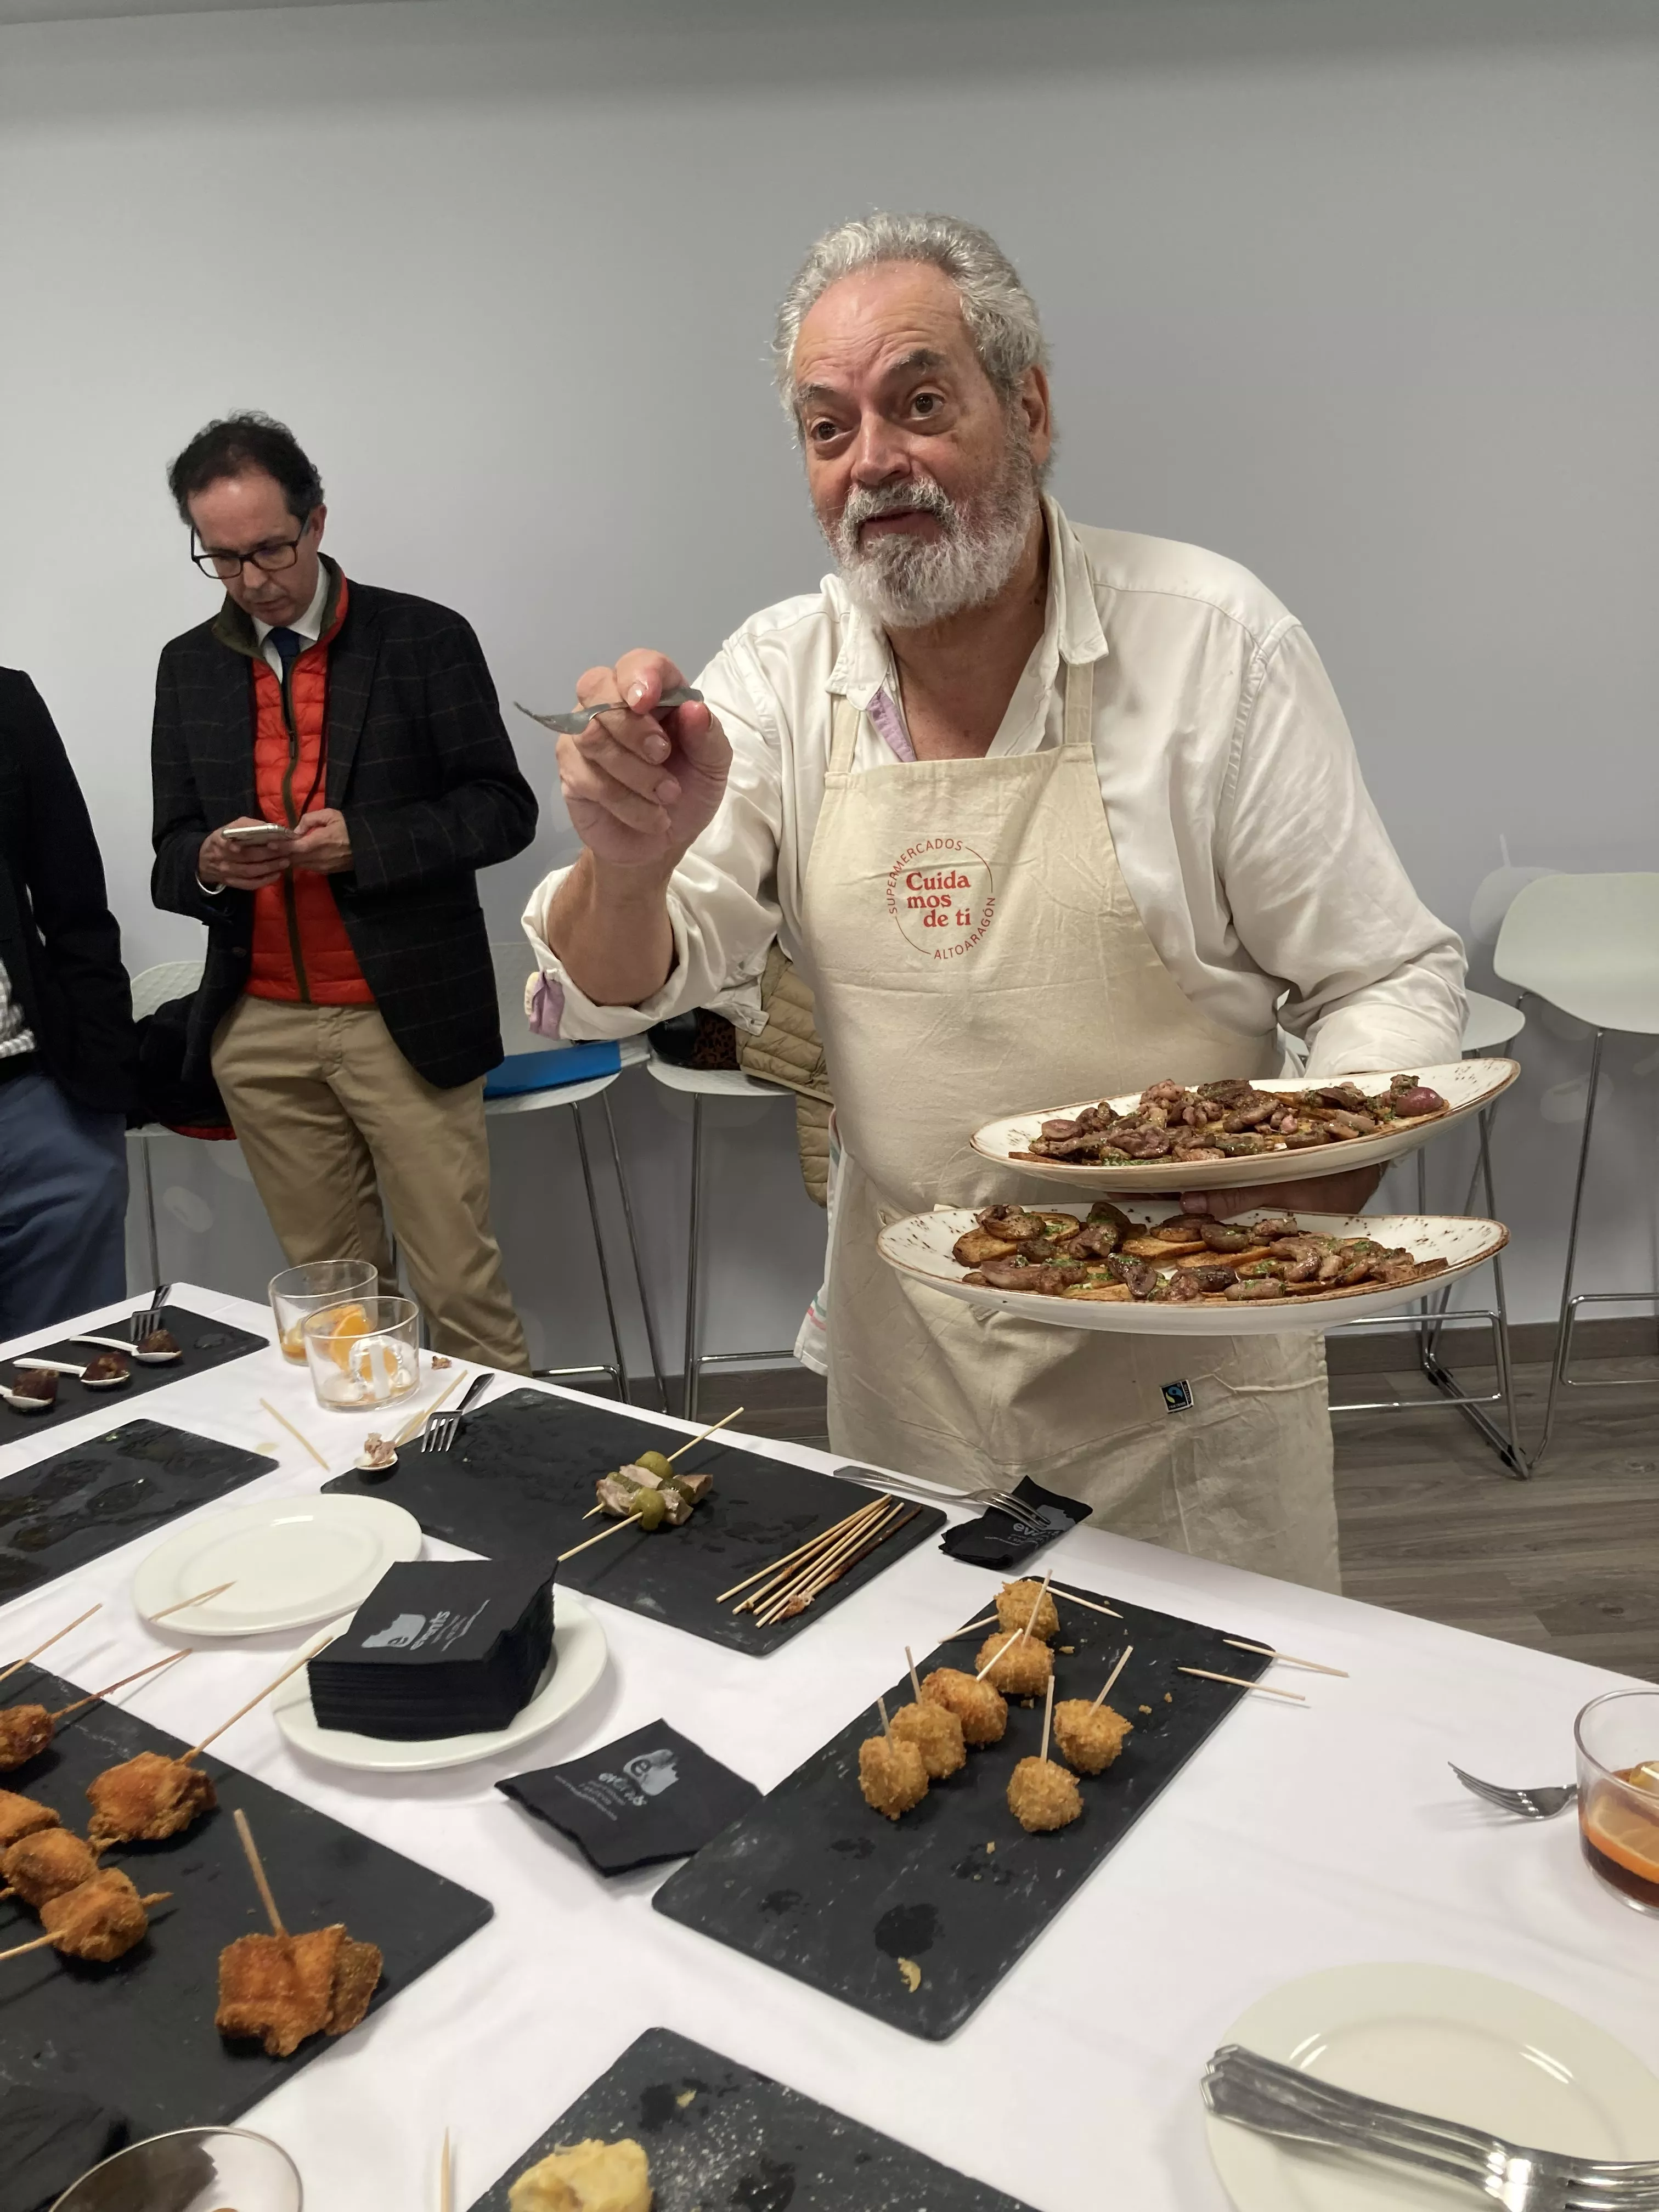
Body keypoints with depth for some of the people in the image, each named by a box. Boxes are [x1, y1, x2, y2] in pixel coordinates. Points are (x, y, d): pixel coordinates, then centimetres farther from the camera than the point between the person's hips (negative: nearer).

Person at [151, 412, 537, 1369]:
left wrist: (364, 842, -17)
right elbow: (171, 852, 14)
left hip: (404, 1019, -3)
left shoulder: (426, 639, 0)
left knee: (461, 1283, -1)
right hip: (261, 1028, 4)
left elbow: (503, 808, -3)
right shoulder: (190, 667, 13)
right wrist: (208, 862, -10)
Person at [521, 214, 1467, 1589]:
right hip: (905, 1359, 3)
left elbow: (1386, 982, -8)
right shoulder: (778, 675, -3)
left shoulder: (1210, 639, -12)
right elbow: (611, 996, -7)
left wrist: (1310, 1194, -27)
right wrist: (631, 861, -29)